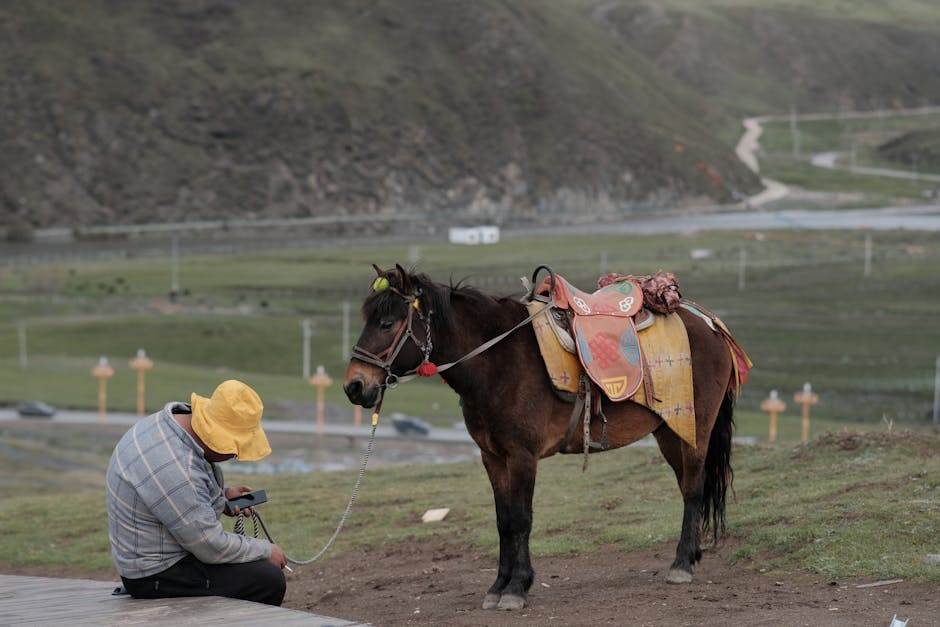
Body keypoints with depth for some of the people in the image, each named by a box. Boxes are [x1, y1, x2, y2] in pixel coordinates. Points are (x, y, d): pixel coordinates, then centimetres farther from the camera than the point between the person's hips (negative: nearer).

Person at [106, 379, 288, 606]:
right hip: (158, 576, -10)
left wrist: (222, 496, 5)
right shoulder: (173, 468, -31)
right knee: (269, 581, -16)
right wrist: (265, 551, -9)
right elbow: (211, 547, -23)